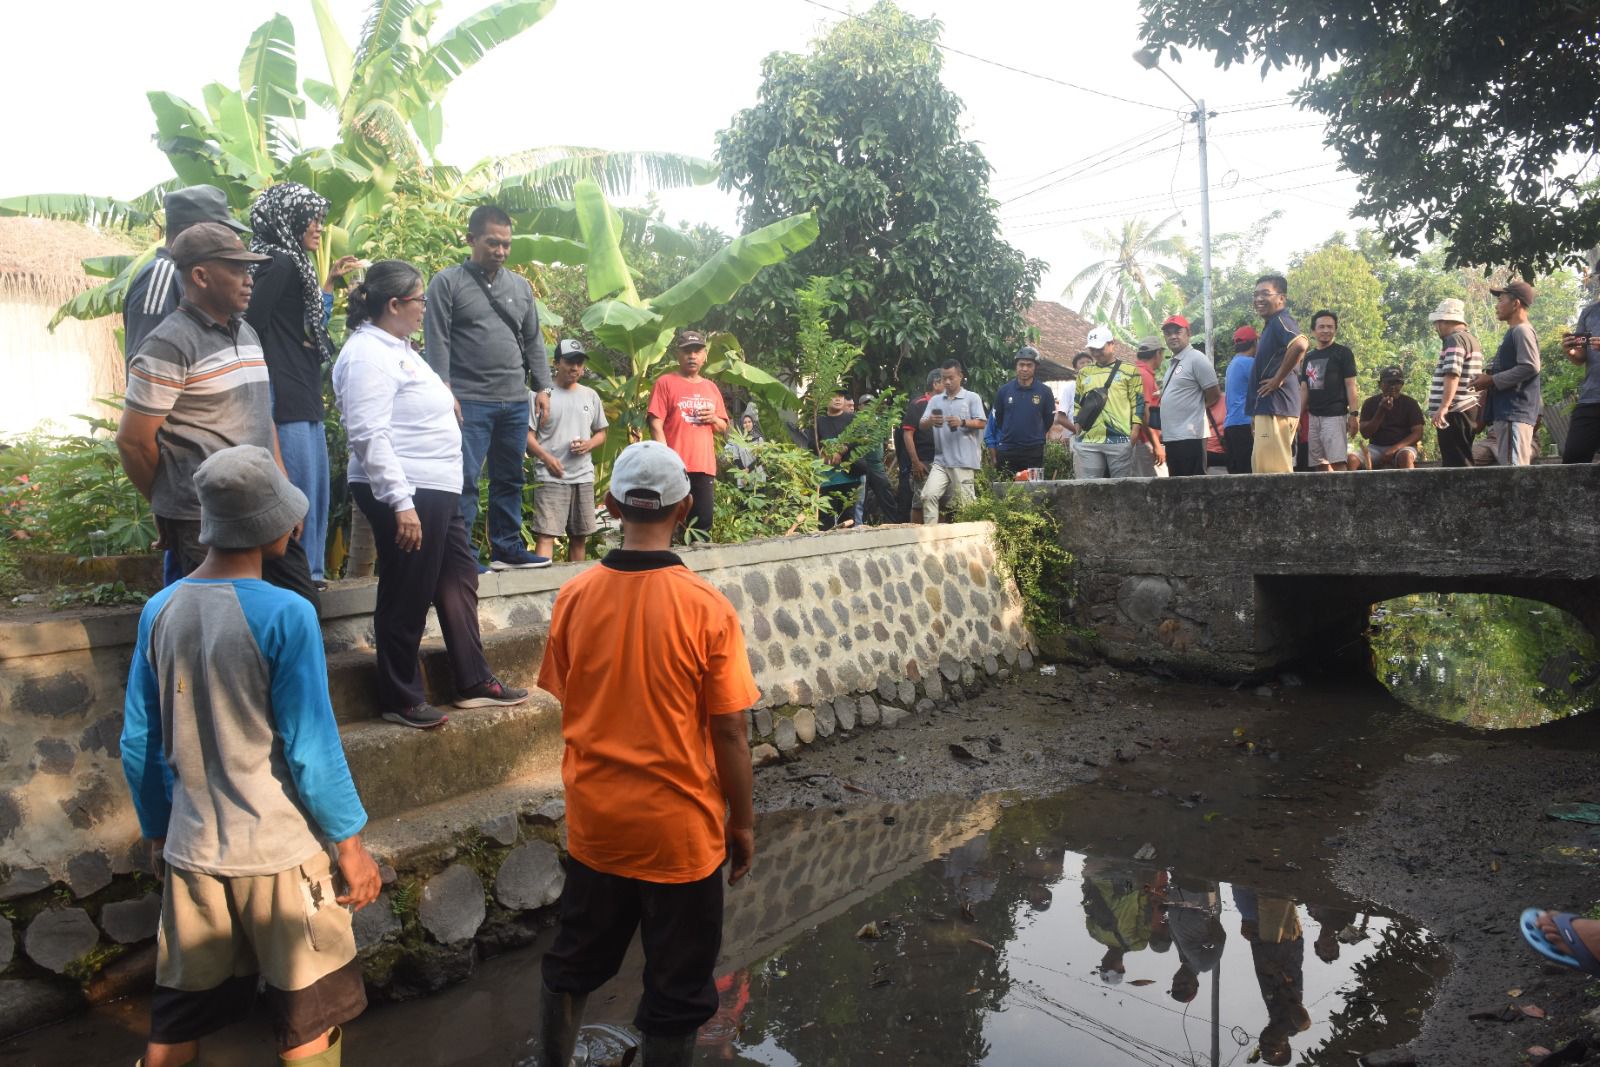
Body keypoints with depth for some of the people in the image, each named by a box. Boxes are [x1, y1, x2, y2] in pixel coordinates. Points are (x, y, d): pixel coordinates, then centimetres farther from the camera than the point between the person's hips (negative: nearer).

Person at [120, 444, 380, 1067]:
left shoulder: (160, 611, -2)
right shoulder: (283, 616, -19)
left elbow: (139, 745, 5)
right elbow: (311, 749, -17)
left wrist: (158, 830, 19)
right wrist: (351, 845, -7)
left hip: (191, 851, 6)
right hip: (279, 853, -5)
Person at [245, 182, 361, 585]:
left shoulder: (292, 264, 18)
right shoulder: (279, 264, -11)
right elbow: (253, 325, -19)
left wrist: (329, 282, 22)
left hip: (305, 401, 10)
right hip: (287, 401, -10)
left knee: (312, 492, 15)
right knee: (297, 494, -6)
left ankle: (308, 574, 24)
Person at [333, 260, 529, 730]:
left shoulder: (397, 347, 16)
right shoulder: (367, 355, -16)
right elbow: (369, 435, -24)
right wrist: (401, 502, -27)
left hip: (436, 490, 11)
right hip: (407, 496, -11)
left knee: (459, 579, 15)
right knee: (407, 598, 0)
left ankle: (474, 683, 25)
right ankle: (399, 700, 14)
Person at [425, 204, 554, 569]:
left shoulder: (520, 286, 16)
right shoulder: (447, 282, 1)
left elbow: (533, 341, 18)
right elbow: (437, 341, -6)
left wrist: (543, 387, 10)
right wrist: (445, 392, -14)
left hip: (515, 402, 5)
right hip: (469, 400, -5)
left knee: (509, 480, 10)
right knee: (464, 480, -6)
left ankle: (507, 548, 19)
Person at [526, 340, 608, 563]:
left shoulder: (590, 396, 12)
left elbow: (601, 433, 17)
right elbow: (528, 434, -3)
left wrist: (589, 444, -5)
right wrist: (546, 457, -18)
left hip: (584, 477, 5)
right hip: (552, 477, -5)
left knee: (579, 536, 11)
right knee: (546, 534, -12)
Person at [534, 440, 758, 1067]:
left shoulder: (573, 598, -8)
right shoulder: (706, 608, -18)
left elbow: (570, 709, 4)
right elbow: (728, 733, -13)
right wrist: (742, 822, 1)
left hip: (594, 821, 4)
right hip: (680, 829, -4)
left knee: (574, 965, 25)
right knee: (675, 995, 14)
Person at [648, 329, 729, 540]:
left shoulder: (711, 388, 17)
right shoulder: (666, 382, 0)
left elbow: (724, 428, 23)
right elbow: (656, 425, -7)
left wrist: (714, 419, -1)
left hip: (705, 468, 5)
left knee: (702, 527, 5)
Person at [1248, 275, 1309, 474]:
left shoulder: (1280, 320, -10)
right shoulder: (1270, 325, 21)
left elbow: (1300, 345, -32)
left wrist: (1278, 379, -21)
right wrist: (1255, 416, 23)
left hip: (1275, 408, -10)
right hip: (1267, 407, 10)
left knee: (1273, 472, -11)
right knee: (1263, 469, 12)